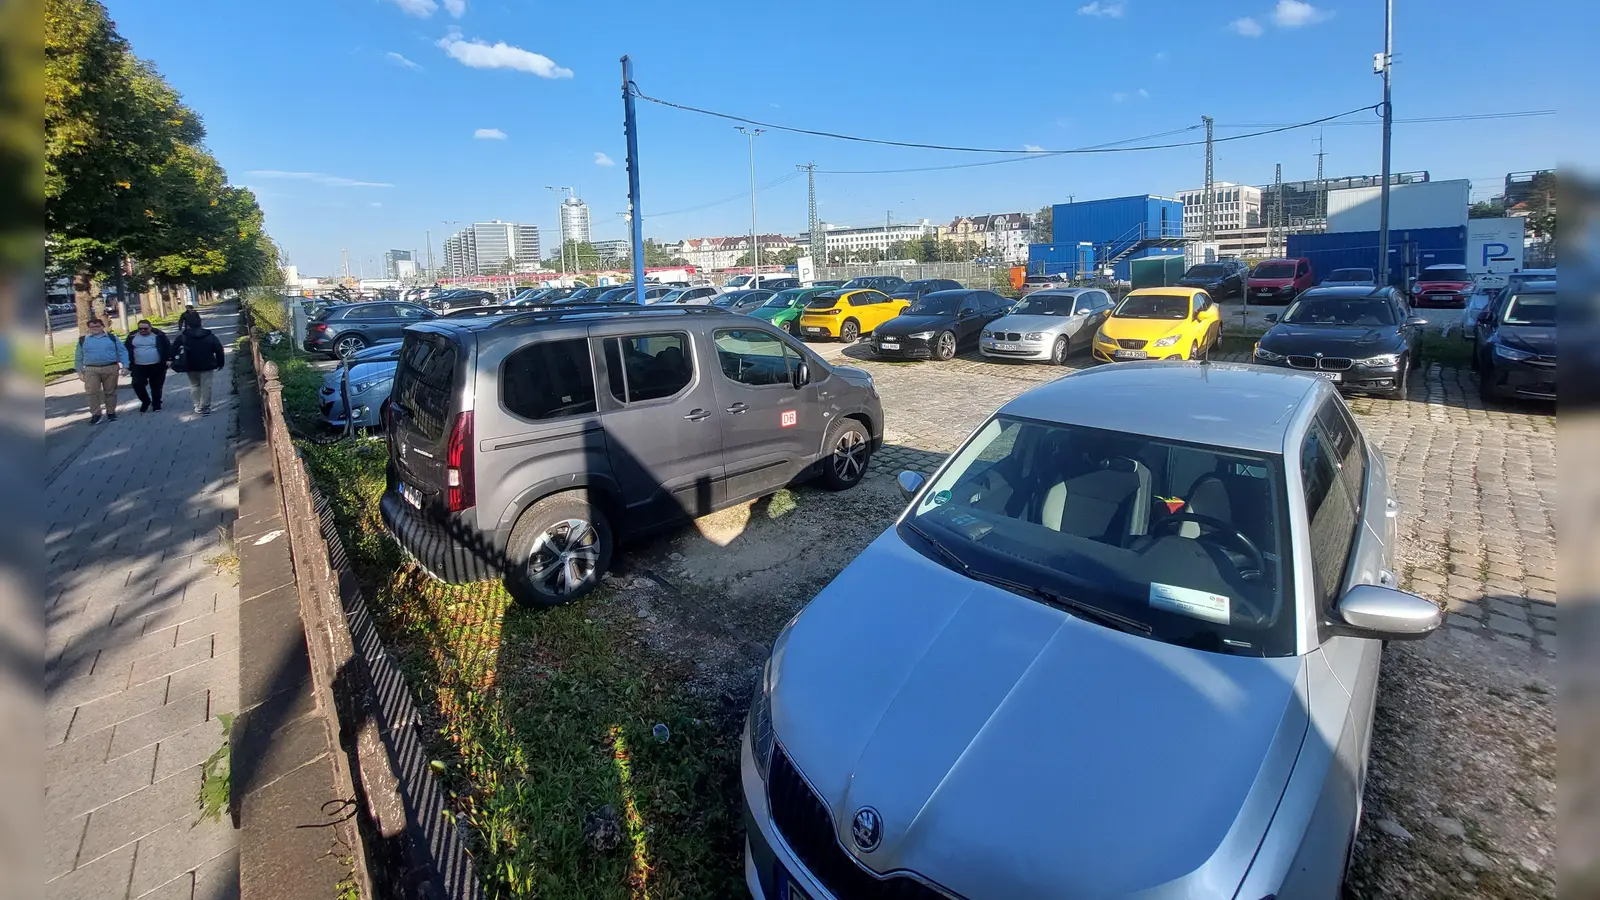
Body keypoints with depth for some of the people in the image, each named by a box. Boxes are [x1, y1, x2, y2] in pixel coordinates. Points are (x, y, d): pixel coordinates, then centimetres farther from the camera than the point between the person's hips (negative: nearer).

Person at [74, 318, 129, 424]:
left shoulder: (112, 338, 7)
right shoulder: (83, 340, 10)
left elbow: (122, 352, 4)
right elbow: (78, 357, 14)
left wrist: (124, 366, -6)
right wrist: (80, 371, 9)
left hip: (111, 368, -1)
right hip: (91, 370, 1)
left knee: (110, 392, 6)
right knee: (92, 392, -8)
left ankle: (111, 412, 15)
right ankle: (96, 414, -4)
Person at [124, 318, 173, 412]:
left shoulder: (159, 335, -2)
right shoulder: (132, 336, 6)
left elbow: (168, 347, -2)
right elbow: (126, 349, 13)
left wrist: (169, 359, -10)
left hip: (157, 366, -2)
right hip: (139, 367, 2)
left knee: (156, 386, 6)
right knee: (137, 384, -11)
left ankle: (156, 404, 21)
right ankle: (145, 401, 11)